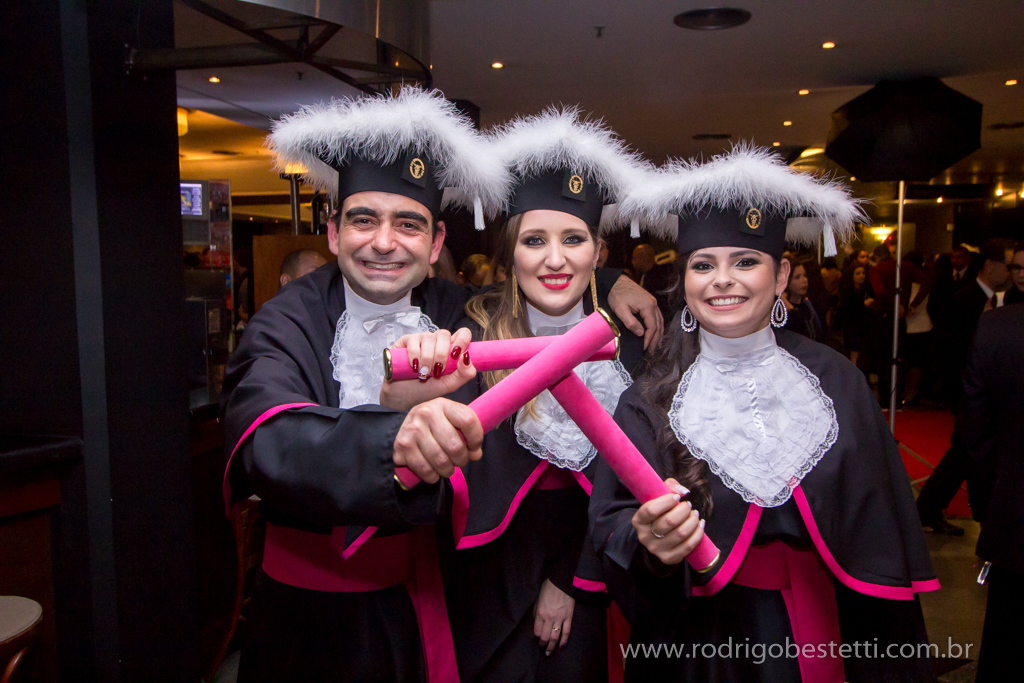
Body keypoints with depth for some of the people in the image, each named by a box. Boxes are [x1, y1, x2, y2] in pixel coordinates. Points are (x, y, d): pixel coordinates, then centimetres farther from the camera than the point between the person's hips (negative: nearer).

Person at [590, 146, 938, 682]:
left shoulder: (834, 381, -7)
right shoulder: (651, 397, -11)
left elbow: (878, 534, -3)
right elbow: (612, 521, -15)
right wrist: (650, 544, -36)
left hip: (814, 637, 2)